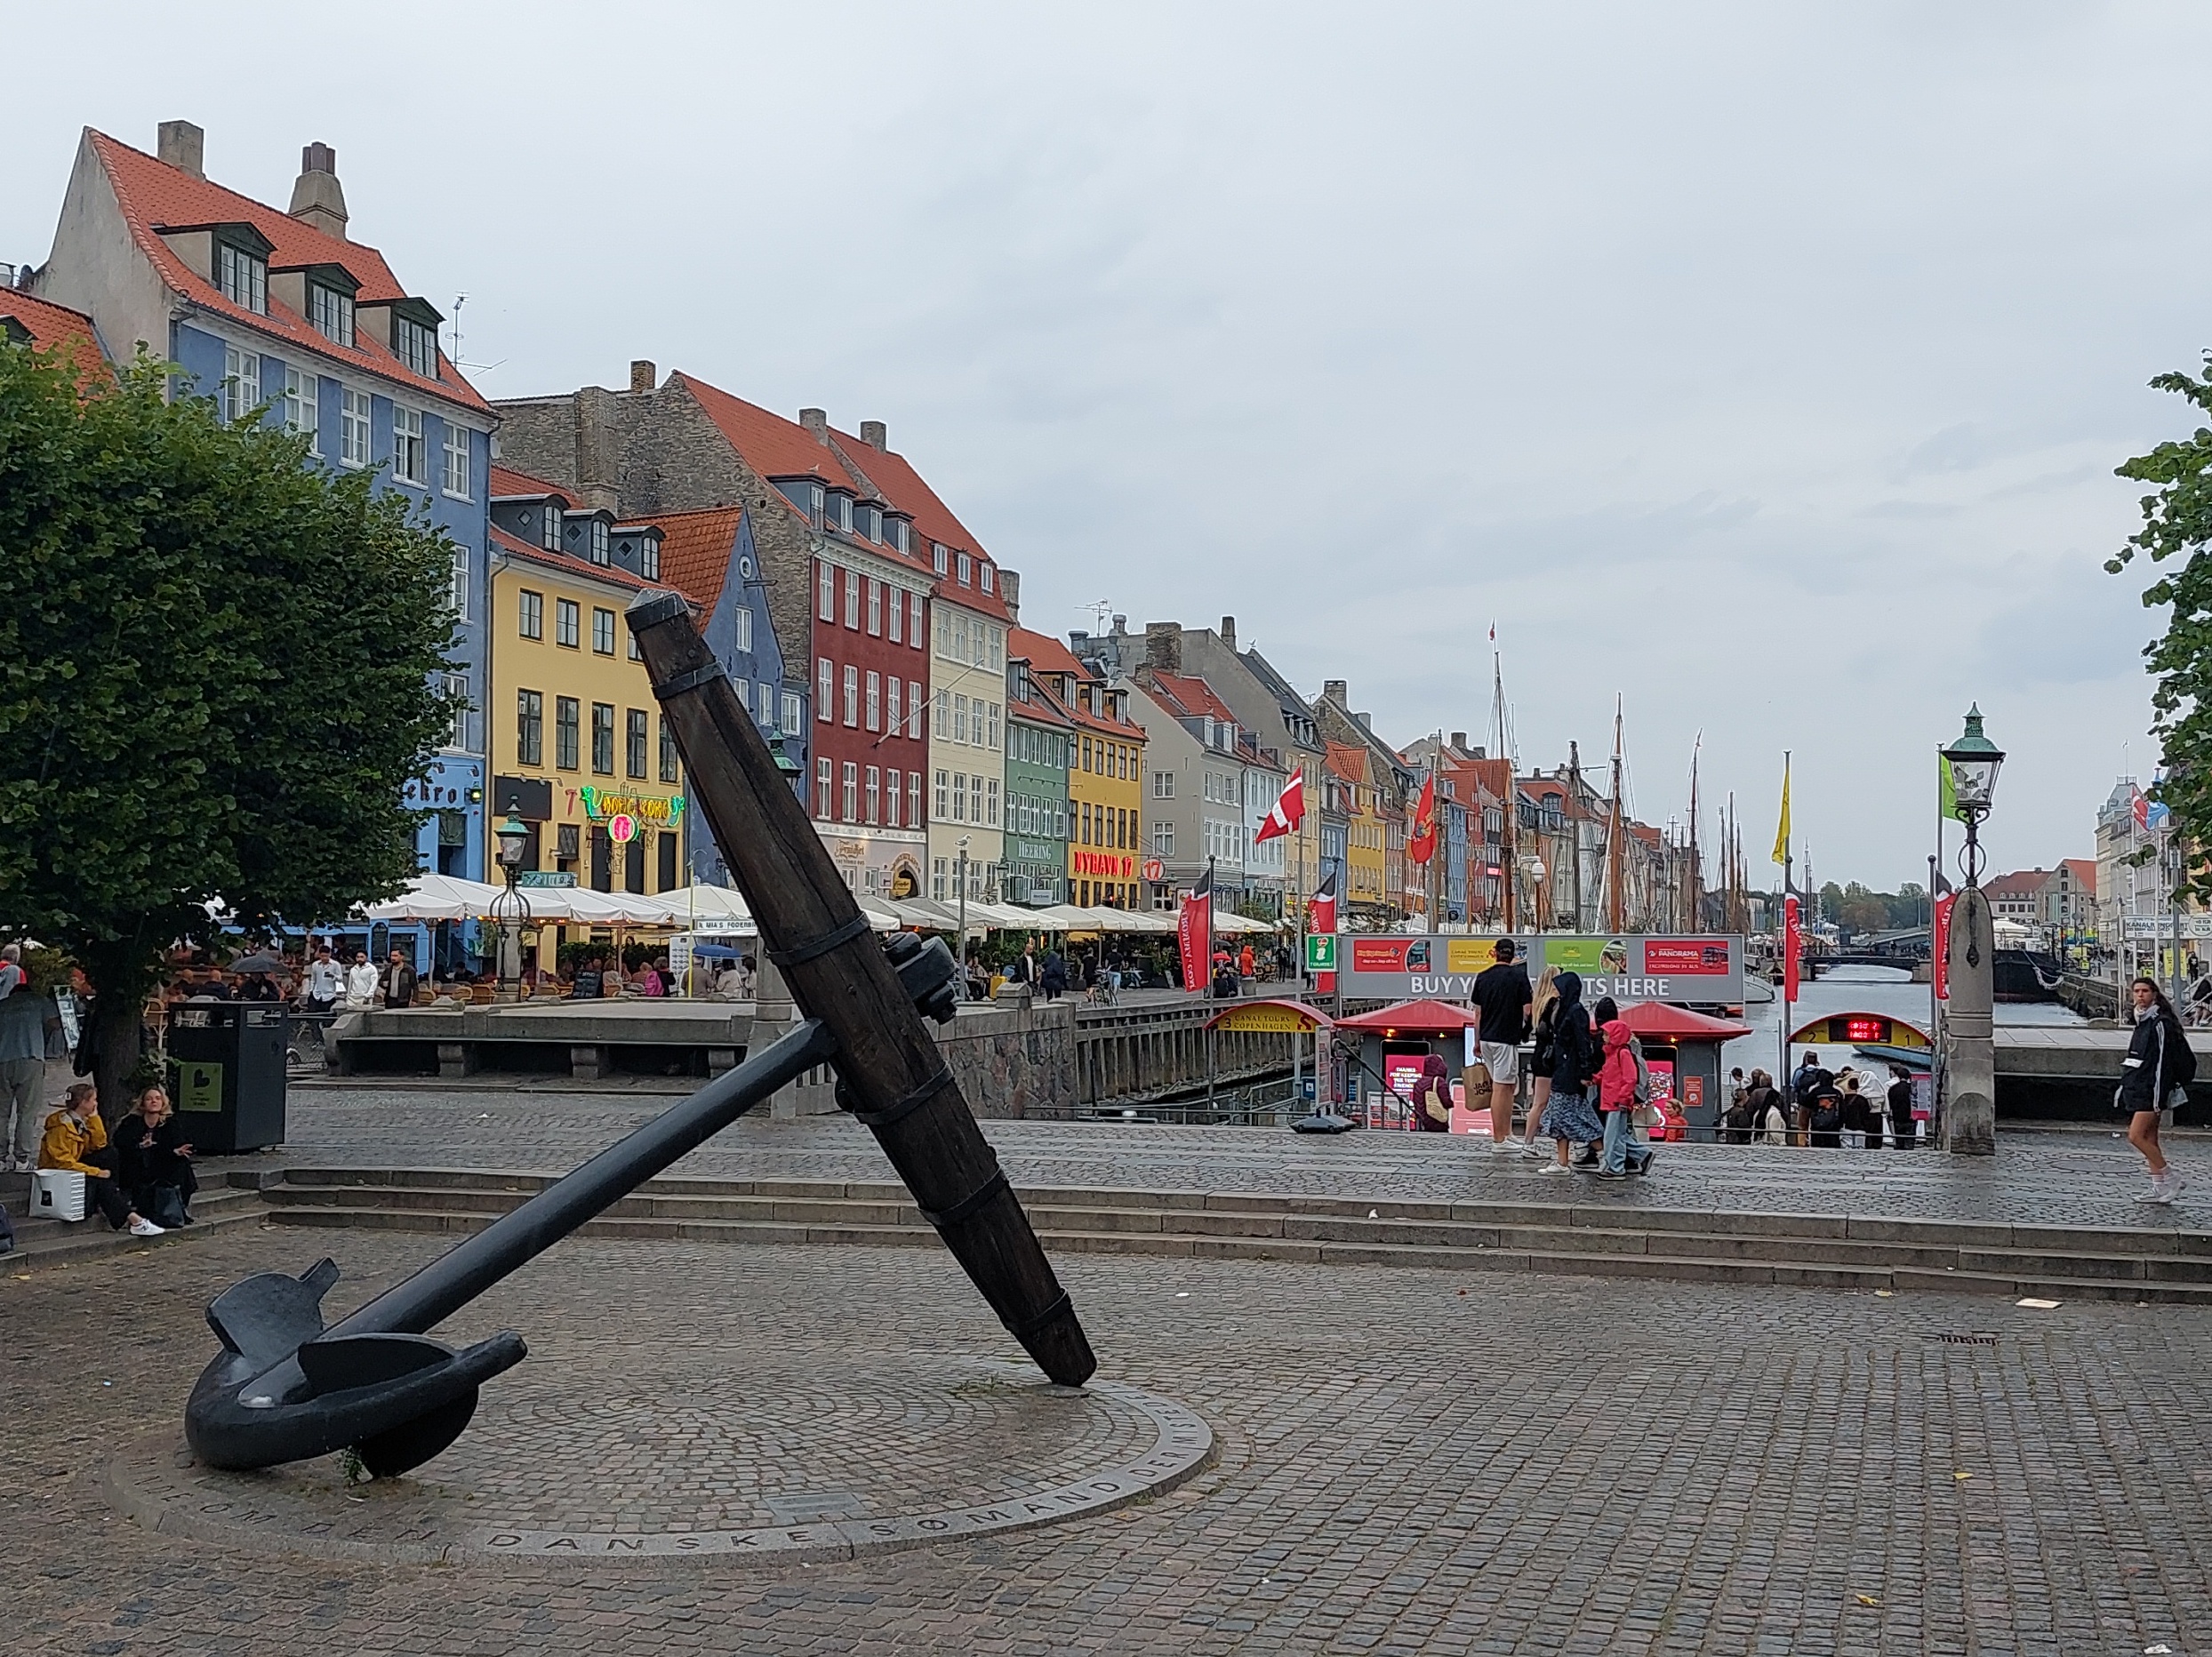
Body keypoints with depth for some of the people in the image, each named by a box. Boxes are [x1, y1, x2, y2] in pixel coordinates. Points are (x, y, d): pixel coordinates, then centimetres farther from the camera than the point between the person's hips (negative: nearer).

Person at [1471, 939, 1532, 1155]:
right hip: (1507, 1038, -6)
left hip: (1486, 1038, 6)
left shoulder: (1482, 977, 7)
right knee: (1500, 1088, -4)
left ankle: (1506, 1134, 18)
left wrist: (1477, 1043, 18)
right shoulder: (1518, 975, -7)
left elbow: (1477, 1014, 11)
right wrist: (1535, 999, 11)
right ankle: (1498, 1140, -2)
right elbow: (1527, 1012, -11)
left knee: (1509, 1086, 17)